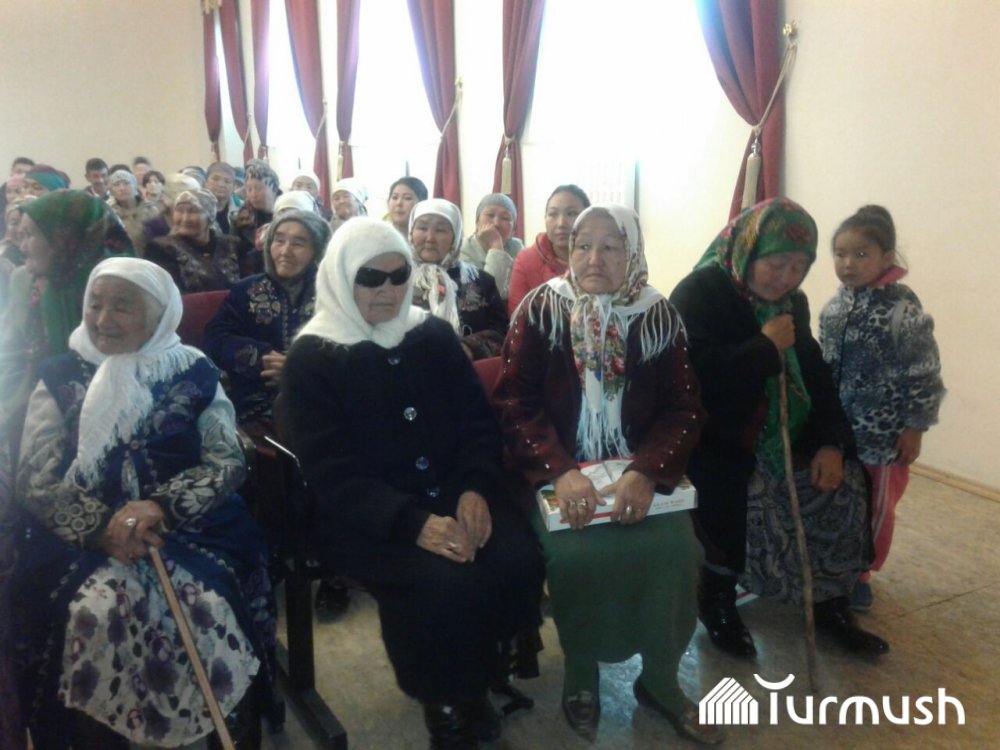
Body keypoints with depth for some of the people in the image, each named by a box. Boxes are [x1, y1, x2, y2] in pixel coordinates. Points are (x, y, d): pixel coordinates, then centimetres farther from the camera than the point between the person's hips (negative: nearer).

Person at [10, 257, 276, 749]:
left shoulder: (194, 373, 4)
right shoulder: (61, 378, 6)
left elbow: (228, 462, -4)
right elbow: (35, 481, -1)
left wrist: (161, 507, -21)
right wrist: (102, 525, -19)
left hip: (187, 531, 0)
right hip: (83, 539, 1)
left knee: (209, 610, -25)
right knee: (90, 614, -27)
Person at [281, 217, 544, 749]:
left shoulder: (434, 335, 8)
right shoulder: (311, 358, -5)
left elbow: (479, 423, 8)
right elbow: (332, 473, -13)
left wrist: (475, 488, -13)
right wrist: (413, 522, -26)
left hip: (451, 495, 4)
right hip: (362, 517, -4)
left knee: (518, 560, -22)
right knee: (446, 582, -30)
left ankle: (481, 677, 5)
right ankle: (446, 702, 0)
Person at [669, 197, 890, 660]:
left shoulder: (792, 302, 8)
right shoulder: (698, 294, -14)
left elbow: (814, 373, 10)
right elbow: (695, 375, -28)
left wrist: (832, 441, -4)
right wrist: (766, 348, -21)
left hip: (779, 434, 7)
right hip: (714, 440, -7)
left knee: (845, 482, -8)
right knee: (732, 506, -29)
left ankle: (830, 605, 12)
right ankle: (717, 604, 2)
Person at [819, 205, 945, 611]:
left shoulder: (904, 311, -18)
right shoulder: (835, 305, 1)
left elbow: (924, 375, -14)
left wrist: (914, 428, -13)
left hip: (884, 433, -5)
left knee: (876, 509, 12)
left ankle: (861, 573, 31)